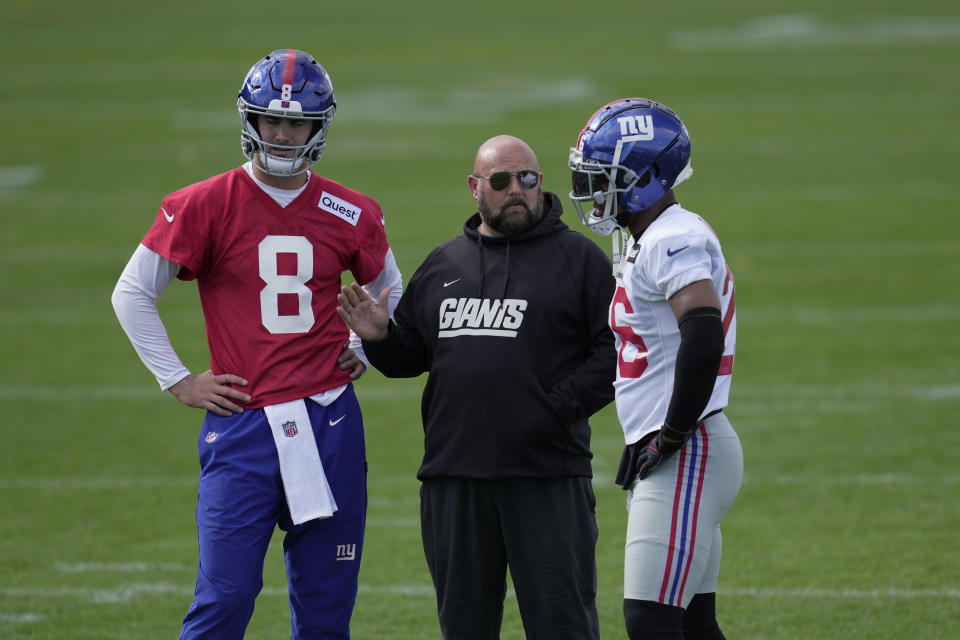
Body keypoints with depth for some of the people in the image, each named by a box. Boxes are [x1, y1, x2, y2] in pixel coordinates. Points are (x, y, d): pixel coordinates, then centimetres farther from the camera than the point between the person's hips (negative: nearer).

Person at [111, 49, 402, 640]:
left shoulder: (350, 215, 5)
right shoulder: (205, 206, -3)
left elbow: (390, 291, 25)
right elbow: (133, 293, 3)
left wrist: (361, 352, 11)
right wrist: (179, 381, 1)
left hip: (329, 422, 3)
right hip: (242, 424, -3)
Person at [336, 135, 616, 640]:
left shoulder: (578, 258, 2)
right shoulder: (442, 266, 16)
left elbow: (615, 350, -4)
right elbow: (411, 355, 21)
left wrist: (559, 407, -13)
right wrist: (379, 338, 0)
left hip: (548, 481, -4)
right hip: (454, 476, 4)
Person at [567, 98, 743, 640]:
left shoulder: (675, 242, -16)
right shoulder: (649, 242, 16)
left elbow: (703, 340, -30)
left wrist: (672, 436, -21)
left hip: (686, 457, -10)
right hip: (668, 458, 10)